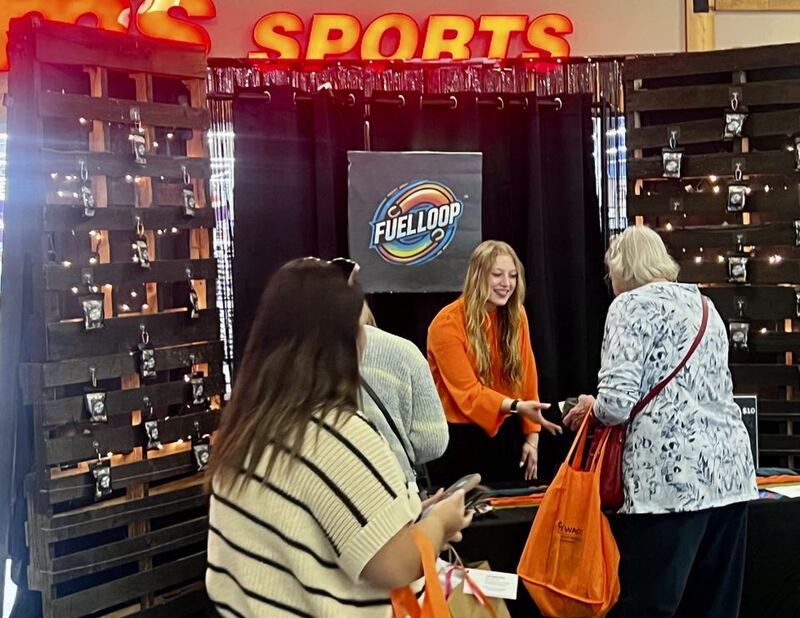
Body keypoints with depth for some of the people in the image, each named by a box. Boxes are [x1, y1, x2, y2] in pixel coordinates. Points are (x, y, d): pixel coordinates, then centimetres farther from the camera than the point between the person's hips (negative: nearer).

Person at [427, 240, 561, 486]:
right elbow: (468, 391, -19)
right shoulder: (448, 323, -16)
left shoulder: (515, 315, 1)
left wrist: (531, 435, -1)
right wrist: (516, 407, -32)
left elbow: (526, 377, 3)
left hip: (505, 434, 5)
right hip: (459, 438, -5)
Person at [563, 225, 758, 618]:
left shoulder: (634, 303, -3)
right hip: (731, 469, 8)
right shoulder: (702, 304, 20)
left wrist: (589, 408, 7)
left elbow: (617, 402, -14)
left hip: (674, 475, -8)